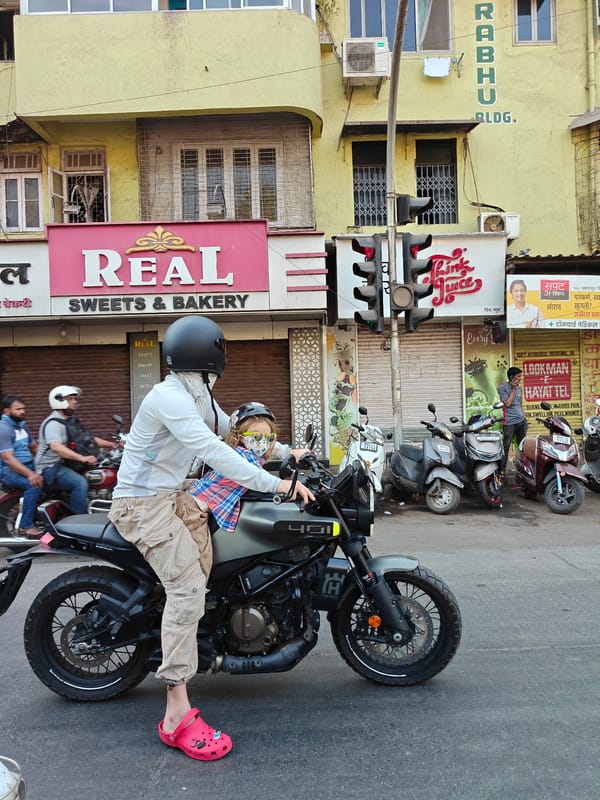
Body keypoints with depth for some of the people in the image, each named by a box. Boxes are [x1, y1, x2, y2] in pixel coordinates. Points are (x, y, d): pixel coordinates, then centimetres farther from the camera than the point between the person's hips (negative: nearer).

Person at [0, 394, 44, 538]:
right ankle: (25, 526, -26)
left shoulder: (22, 425, 13)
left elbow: (34, 447, 21)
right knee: (34, 485, -32)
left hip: (28, 465, 9)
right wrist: (29, 474, -36)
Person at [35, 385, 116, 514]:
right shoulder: (53, 423, -15)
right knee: (80, 483, -33)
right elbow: (56, 447, -33)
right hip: (51, 468, -10)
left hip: (66, 465, 10)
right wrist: (82, 458, -45)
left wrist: (113, 444, 8)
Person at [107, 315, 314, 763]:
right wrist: (276, 484, -31)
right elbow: (213, 451, -32)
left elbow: (232, 428, 20)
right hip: (143, 504, -10)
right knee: (187, 587, -18)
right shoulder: (170, 398, -23)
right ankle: (178, 715, -16)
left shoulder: (198, 396, 8)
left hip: (172, 496, 10)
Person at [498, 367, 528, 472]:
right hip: (509, 422, -7)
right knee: (506, 446, -5)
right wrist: (513, 389, -11)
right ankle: (502, 469, -2)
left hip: (522, 421, 7)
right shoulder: (502, 388, -7)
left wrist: (524, 417, 19)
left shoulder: (519, 388, 13)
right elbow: (507, 403, -15)